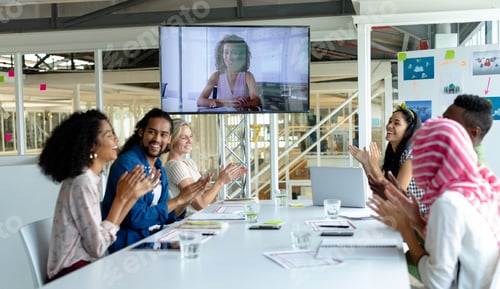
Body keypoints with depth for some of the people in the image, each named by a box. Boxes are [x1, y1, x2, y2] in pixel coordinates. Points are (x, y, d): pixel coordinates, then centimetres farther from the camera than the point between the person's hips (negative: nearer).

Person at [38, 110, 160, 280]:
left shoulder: (91, 179, 7)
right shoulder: (82, 183, -19)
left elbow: (108, 228, 3)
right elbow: (98, 247, -20)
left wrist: (133, 195, 2)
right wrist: (121, 198, -17)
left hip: (83, 267, 8)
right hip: (72, 274, -8)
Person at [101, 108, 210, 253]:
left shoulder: (160, 170, 10)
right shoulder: (127, 164, -15)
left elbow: (167, 216, 13)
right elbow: (136, 218, -21)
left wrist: (188, 199, -5)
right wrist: (178, 199, -15)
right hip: (129, 246, -7)